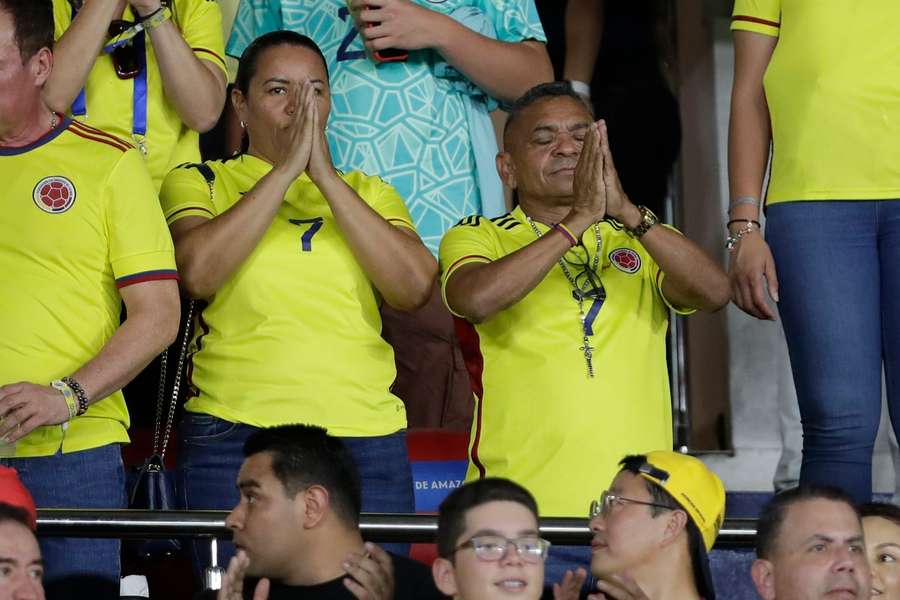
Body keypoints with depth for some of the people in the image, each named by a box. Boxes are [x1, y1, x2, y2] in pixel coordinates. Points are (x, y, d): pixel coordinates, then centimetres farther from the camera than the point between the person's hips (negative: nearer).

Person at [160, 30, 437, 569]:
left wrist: (326, 176, -6)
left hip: (367, 441, 2)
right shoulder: (201, 182, 10)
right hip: (235, 437, -2)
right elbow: (197, 273, -11)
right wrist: (287, 168, -9)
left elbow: (414, 288, -2)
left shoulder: (369, 193, 17)